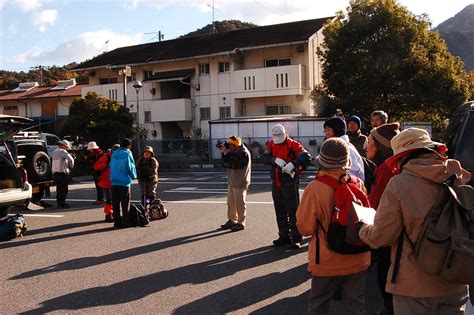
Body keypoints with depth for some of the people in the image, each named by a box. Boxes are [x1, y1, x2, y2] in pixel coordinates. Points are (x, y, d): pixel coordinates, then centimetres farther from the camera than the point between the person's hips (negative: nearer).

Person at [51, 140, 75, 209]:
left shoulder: (54, 152, 18)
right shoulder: (62, 151, -11)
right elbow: (70, 159, -24)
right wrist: (71, 166, -6)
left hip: (54, 172, 9)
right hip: (62, 173, -9)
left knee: (59, 188, 16)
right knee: (64, 188, -5)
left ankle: (59, 202, 22)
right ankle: (62, 203, -6)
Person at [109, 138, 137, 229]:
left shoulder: (113, 154, 8)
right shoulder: (127, 155, -10)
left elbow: (111, 167, 14)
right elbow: (130, 168, -7)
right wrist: (133, 176, 11)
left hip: (114, 182, 5)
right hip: (124, 182, -5)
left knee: (115, 204, 9)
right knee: (125, 204, 3)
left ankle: (117, 222, 12)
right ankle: (126, 222, 4)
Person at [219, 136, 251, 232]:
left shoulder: (243, 153, -18)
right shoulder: (233, 152, 11)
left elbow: (232, 164, -26)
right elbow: (225, 163, 10)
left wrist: (225, 153, -20)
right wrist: (223, 152, -4)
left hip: (240, 183, -9)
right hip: (232, 182, 9)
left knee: (239, 203, -1)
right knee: (231, 202, 15)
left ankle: (241, 223, 9)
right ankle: (232, 220, 26)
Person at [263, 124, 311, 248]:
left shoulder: (293, 144, -8)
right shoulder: (271, 144, 7)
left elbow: (306, 157, -17)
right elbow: (265, 158, -4)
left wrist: (293, 164, -30)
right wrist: (275, 160, -22)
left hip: (290, 183, -5)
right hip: (276, 183, 6)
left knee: (293, 211, -2)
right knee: (280, 212, 13)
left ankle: (296, 238, 6)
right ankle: (284, 236, 25)